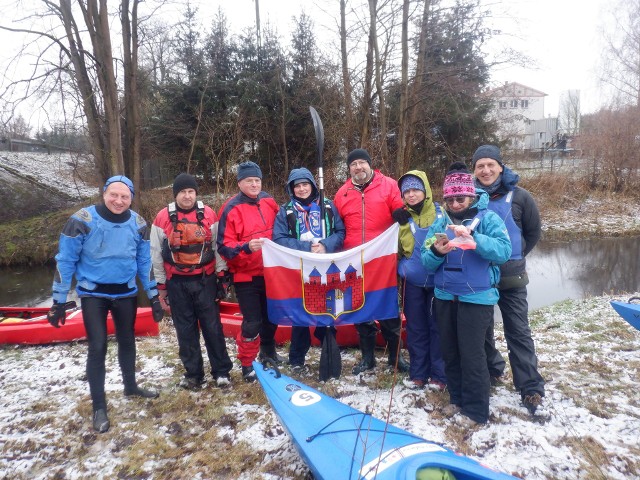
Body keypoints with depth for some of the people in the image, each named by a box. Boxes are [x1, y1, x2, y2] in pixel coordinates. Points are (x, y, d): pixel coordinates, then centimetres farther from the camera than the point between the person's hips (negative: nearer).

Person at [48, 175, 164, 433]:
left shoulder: (138, 224, -6)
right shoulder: (82, 220, -16)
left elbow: (144, 262, 2)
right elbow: (65, 261, -9)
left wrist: (154, 296, 2)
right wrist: (58, 301, -7)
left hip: (126, 293, 3)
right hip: (93, 294, -3)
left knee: (127, 342, 16)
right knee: (97, 348, -4)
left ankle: (131, 386, 39)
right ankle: (99, 407, 12)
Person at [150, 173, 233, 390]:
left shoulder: (209, 215, -1)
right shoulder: (163, 218, -2)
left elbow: (218, 246, 5)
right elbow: (156, 254, 4)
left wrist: (222, 273, 1)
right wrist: (161, 285, 6)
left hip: (205, 280, 0)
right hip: (177, 283, 1)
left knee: (212, 326, 3)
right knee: (186, 330, 9)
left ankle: (222, 371, 16)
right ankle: (193, 374, 22)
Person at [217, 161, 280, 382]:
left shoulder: (268, 201, 2)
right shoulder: (231, 209, -14)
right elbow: (224, 247, -16)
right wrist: (246, 247, -31)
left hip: (270, 273, 6)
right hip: (246, 277, -5)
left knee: (271, 315, 19)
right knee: (252, 322, -2)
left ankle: (268, 350, 44)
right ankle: (247, 364, 19)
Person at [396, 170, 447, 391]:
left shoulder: (441, 214, -4)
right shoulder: (402, 218, 6)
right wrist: (402, 269, 6)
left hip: (437, 281, -2)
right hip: (412, 283, 3)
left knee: (437, 327, 5)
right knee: (416, 329, 10)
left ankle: (439, 375, 18)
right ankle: (418, 373, 22)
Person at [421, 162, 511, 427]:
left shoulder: (487, 218, -5)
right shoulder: (440, 223, 6)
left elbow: (504, 251, -20)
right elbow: (426, 261, 1)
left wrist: (473, 238, -32)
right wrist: (437, 252, -20)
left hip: (476, 298, -5)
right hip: (445, 297, 5)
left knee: (472, 354, 0)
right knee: (450, 352, 15)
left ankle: (476, 410, 17)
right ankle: (457, 398, 33)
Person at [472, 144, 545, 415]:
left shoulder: (519, 197, -4)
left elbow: (533, 232, 8)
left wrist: (516, 256, 10)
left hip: (511, 276, -2)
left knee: (518, 332, 1)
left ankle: (531, 388, 8)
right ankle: (491, 370, 36)